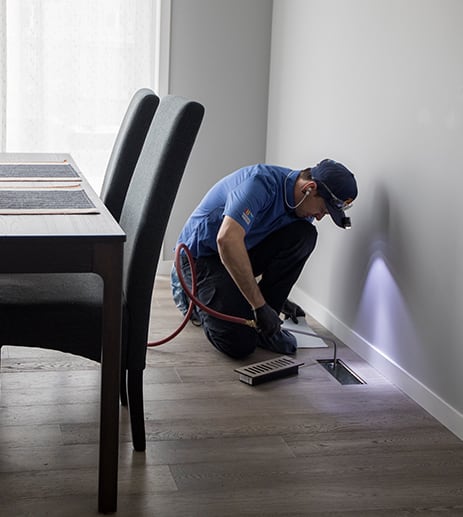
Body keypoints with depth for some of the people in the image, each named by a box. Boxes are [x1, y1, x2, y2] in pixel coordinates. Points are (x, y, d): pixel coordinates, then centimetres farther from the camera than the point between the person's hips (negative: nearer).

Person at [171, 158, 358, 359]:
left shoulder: (301, 206, -3)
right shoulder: (261, 182, -30)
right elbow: (227, 239, -43)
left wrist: (278, 296, 29)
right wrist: (260, 305, -39)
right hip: (201, 255, -8)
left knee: (304, 235, -16)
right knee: (240, 343, -21)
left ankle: (266, 325, -7)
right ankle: (192, 294, 7)